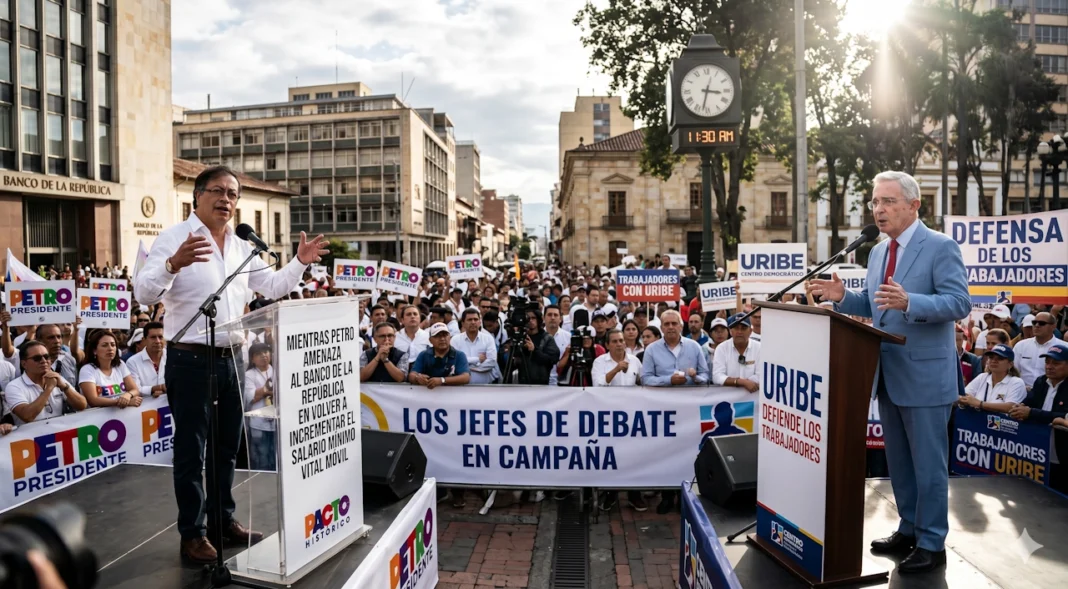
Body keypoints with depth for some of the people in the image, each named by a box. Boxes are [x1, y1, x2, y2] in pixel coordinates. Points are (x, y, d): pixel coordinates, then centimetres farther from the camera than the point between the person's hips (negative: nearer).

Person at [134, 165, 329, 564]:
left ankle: (223, 519, 29)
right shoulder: (174, 238, -9)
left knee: (227, 446, 16)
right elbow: (144, 294, -19)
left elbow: (273, 287, 19)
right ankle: (192, 533, 13)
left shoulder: (242, 247, 12)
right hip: (191, 360, -7)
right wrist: (173, 264, -37)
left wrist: (300, 262, 3)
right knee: (191, 448, 2)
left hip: (231, 359, 7)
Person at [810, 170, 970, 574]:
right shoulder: (877, 252, 12)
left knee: (928, 462, 3)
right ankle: (908, 530, 32)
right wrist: (842, 297, -3)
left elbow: (959, 303, -19)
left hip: (925, 375, -8)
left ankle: (932, 544, 17)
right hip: (888, 374, 8)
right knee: (898, 460, 17)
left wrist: (908, 302, -34)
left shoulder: (941, 247, -11)